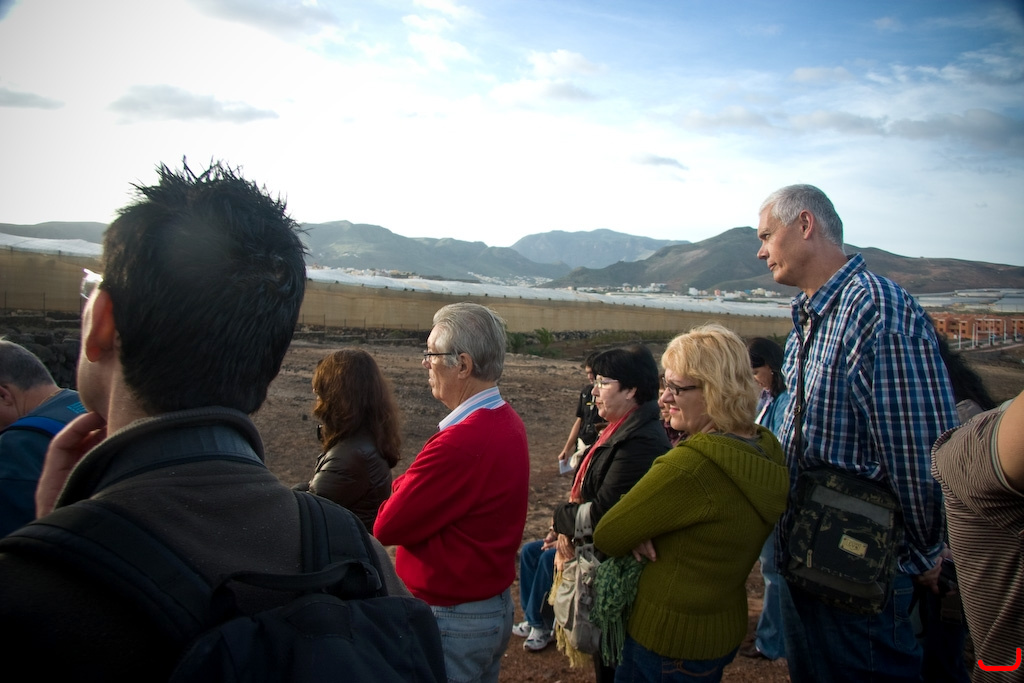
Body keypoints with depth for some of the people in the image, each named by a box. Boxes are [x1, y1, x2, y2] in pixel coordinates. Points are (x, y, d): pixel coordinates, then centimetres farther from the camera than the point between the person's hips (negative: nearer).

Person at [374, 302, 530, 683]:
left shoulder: (461, 443, -30)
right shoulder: (508, 421, 1)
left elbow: (387, 528, -22)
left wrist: (400, 489, -4)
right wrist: (409, 490, -13)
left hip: (451, 618, -8)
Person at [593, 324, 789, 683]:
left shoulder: (693, 463, -31)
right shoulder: (766, 450, -3)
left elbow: (606, 535, -21)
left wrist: (638, 536, -1)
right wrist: (643, 533, -11)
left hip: (669, 642, -8)